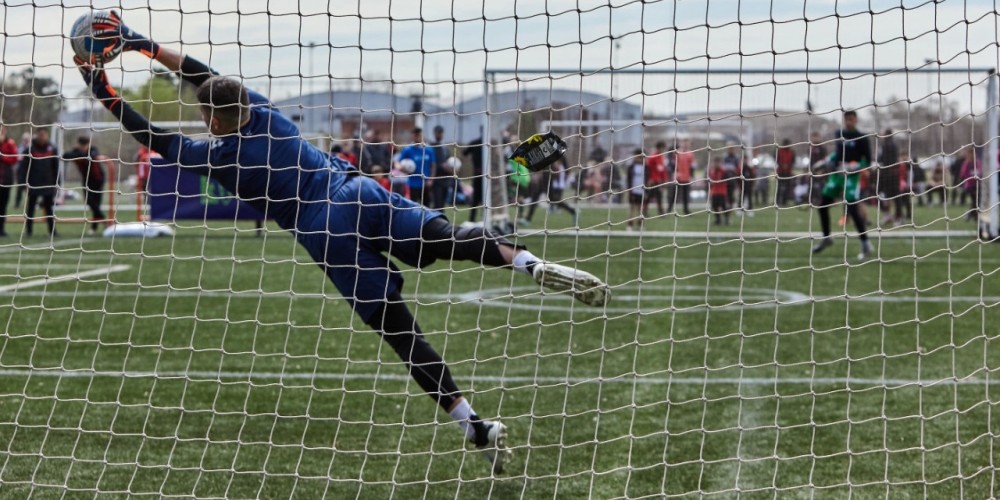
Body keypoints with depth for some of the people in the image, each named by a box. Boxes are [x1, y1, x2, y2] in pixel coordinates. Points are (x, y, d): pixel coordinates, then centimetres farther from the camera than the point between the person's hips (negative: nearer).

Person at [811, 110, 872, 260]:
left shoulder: (861, 138, -8)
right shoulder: (838, 134, 8)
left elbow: (867, 161, -8)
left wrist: (853, 167, -22)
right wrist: (831, 159, 9)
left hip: (851, 177, -6)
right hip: (836, 174, 7)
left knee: (853, 209, -16)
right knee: (822, 206, 9)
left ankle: (865, 245, -8)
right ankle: (826, 238, 29)